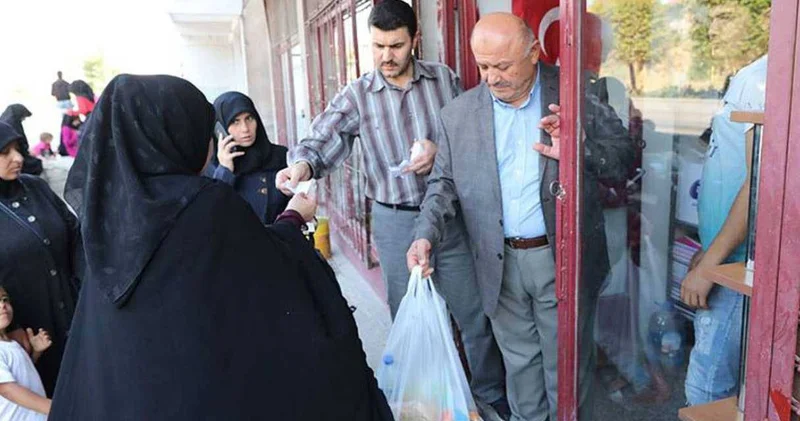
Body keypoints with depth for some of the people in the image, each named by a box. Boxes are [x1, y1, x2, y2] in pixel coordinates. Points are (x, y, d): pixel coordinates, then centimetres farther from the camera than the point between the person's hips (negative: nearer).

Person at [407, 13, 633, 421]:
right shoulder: (457, 114, 0)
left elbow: (624, 157, -4)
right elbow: (444, 183, 4)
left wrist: (578, 150, -24)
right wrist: (426, 234, -12)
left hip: (563, 258, -2)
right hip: (500, 263, 2)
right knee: (519, 364, 19)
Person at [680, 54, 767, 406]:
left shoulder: (759, 79, -16)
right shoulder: (751, 77, 13)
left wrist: (708, 265, -17)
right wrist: (708, 251, 19)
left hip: (739, 263, -9)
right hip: (728, 257, 9)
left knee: (707, 387, -1)